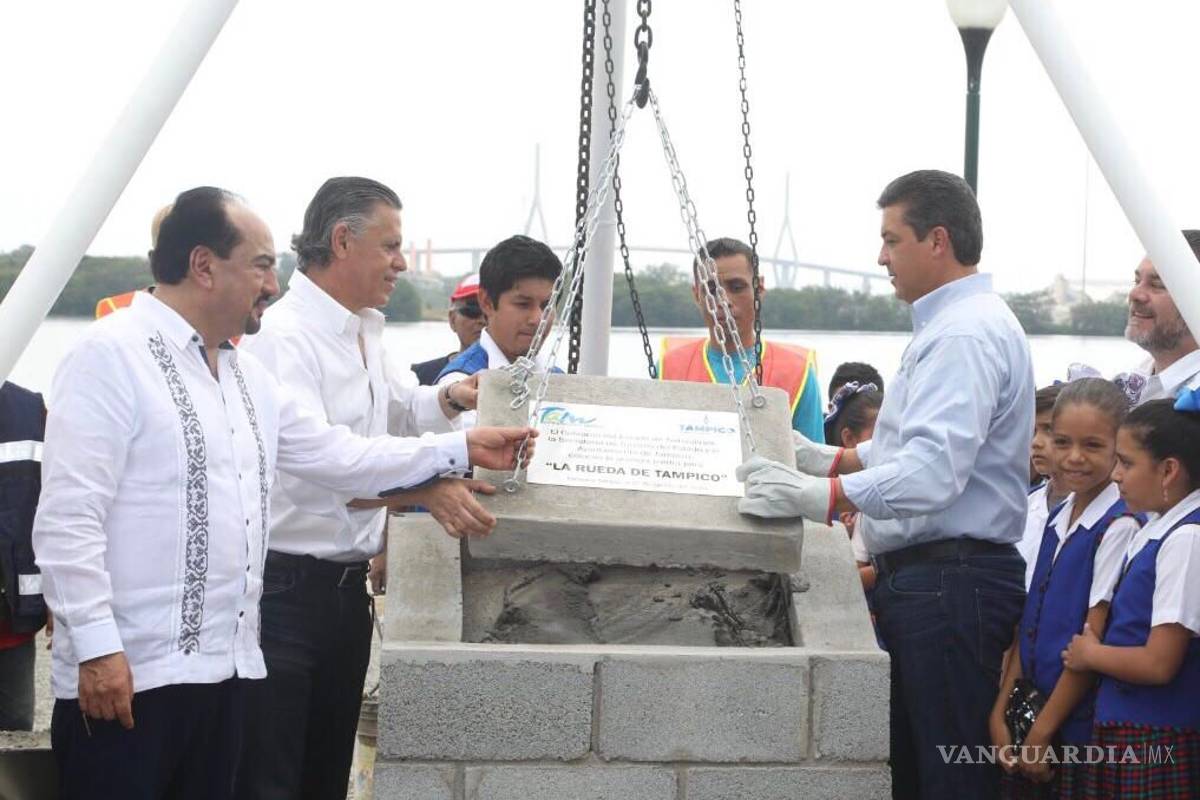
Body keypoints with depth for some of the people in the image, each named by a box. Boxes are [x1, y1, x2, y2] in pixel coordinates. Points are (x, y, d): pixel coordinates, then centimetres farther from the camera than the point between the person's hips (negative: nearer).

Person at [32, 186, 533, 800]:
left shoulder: (246, 375, 17)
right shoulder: (111, 356, -10)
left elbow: (336, 455, 21)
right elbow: (68, 518, -16)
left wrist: (462, 450, 19)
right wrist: (97, 646, -20)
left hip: (223, 668, 8)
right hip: (123, 677, -8)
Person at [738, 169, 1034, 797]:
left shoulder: (966, 335, -17)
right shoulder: (950, 325, 19)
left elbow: (934, 469, -30)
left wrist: (820, 498, -35)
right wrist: (832, 460, 18)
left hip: (951, 579, -12)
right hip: (922, 575, 12)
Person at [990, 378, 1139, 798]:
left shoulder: (1120, 527, -13)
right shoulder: (1057, 518, 10)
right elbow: (1027, 622, 9)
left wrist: (1041, 733, -12)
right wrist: (1000, 712, 2)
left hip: (1079, 718, -7)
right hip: (1034, 708, 7)